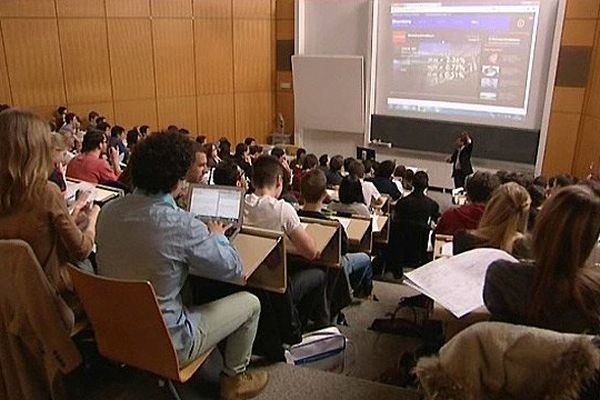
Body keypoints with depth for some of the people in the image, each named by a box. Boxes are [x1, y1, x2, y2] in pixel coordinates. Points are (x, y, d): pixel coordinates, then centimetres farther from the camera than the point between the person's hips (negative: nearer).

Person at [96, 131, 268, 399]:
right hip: (163, 345, -6)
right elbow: (233, 270, -14)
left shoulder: (108, 211, -9)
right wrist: (217, 236, 4)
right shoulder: (182, 226, -29)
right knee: (250, 303, 11)